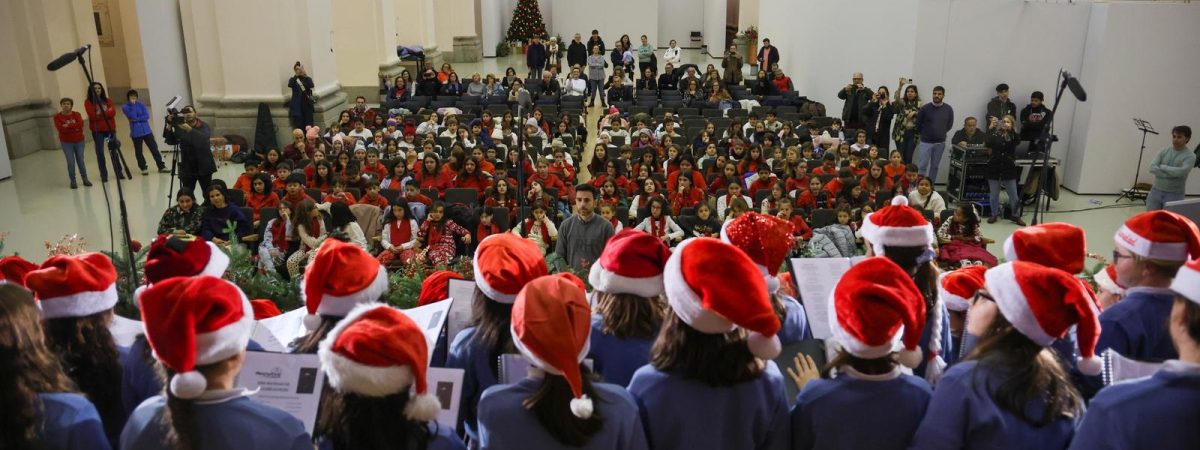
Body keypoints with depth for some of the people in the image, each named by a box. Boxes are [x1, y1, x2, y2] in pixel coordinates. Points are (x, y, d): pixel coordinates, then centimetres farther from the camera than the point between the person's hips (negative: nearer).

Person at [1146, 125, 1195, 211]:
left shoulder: (1190, 156, -5)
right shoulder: (1164, 151, 5)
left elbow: (1181, 172, -22)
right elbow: (1152, 167, -8)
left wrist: (1163, 167, -10)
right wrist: (1171, 173, -17)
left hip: (1174, 195, -3)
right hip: (1156, 191, 3)